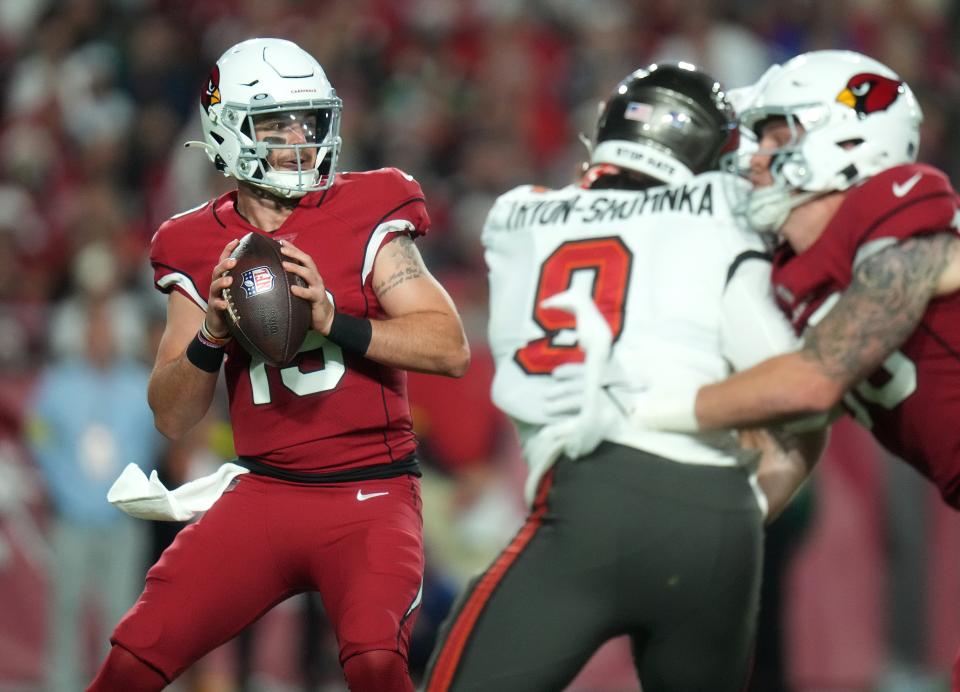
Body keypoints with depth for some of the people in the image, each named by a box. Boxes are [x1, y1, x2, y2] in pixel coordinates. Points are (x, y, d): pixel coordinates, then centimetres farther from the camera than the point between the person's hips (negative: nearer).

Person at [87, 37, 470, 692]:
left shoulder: (363, 216, -2)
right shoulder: (202, 249, 8)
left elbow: (452, 348, -11)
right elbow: (171, 417, 8)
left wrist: (333, 320, -21)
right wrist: (212, 335, -10)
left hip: (371, 496, -3)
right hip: (264, 492, 3)